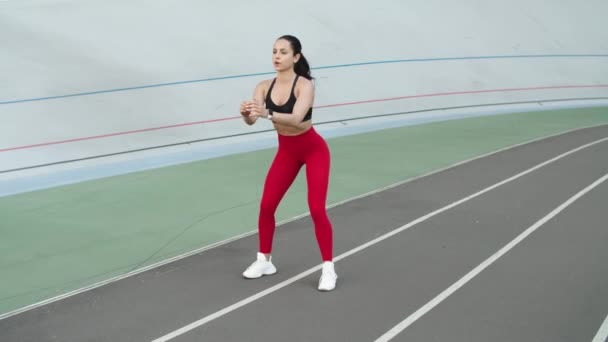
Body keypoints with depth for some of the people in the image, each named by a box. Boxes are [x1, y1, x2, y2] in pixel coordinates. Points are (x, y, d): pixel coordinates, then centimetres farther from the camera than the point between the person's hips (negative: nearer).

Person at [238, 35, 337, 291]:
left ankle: (328, 269, 2)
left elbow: (295, 119, -41)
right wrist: (246, 113, -46)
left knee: (317, 209, -12)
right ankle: (264, 260, 20)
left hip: (313, 150, -5)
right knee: (266, 206, 0)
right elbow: (251, 120, -23)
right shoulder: (264, 87, -11)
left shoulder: (304, 85, -25)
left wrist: (267, 114, -56)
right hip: (286, 151, 5)